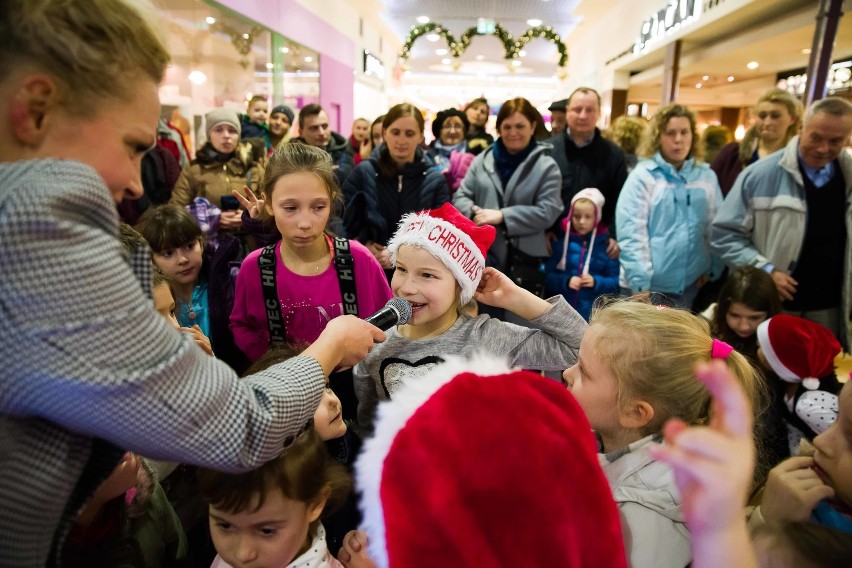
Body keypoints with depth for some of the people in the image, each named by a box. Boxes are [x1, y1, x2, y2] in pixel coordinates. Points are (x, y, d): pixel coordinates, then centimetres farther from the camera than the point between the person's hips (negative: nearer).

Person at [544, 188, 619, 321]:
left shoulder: (605, 246, 1)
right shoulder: (560, 241, 0)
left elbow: (616, 282, 1)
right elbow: (546, 276, 0)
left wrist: (596, 282, -15)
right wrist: (565, 281, -16)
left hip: (593, 316, 0)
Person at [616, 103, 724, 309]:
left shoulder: (707, 176, 8)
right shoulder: (642, 176, -6)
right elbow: (631, 234, -12)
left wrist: (714, 269, 4)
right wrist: (640, 282, -16)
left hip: (693, 283, 5)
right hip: (651, 284, -4)